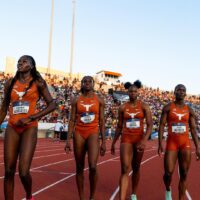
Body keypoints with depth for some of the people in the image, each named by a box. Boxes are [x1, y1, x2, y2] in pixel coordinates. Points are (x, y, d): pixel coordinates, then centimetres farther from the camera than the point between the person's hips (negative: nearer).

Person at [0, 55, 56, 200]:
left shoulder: (38, 82, 0)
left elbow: (52, 104, -4)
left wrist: (30, 118, -12)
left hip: (29, 128, -3)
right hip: (12, 127, 4)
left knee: (23, 172, -9)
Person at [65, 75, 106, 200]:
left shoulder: (99, 100, 3)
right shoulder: (76, 100, 5)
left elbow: (102, 122, 4)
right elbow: (72, 120, 5)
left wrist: (104, 141, 0)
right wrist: (68, 140, -2)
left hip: (93, 133, -2)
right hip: (79, 133, 2)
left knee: (93, 166, -18)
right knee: (80, 168, 7)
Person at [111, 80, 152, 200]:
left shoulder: (144, 106, -2)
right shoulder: (123, 108, 3)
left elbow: (150, 125, -9)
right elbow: (119, 127, 11)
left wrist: (144, 140, -24)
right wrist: (113, 143, 12)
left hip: (139, 138, 0)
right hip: (126, 138, 0)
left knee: (136, 168, 14)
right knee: (125, 169, -11)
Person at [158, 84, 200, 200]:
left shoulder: (189, 110, 8)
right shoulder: (168, 107, 0)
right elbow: (162, 125, -4)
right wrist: (160, 143, -13)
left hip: (186, 144, 3)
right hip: (172, 143, -2)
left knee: (184, 174, 4)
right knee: (168, 172, -5)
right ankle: (168, 190, 27)